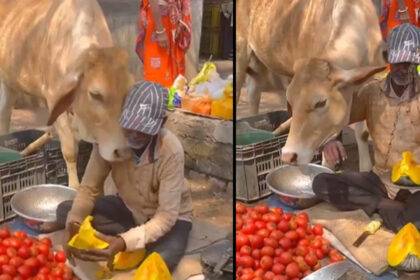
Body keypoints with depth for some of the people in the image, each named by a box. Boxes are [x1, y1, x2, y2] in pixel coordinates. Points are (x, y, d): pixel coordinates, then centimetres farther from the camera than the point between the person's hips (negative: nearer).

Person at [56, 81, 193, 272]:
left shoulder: (171, 151, -32)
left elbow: (166, 216, -32)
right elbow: (89, 187, -12)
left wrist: (125, 242, -46)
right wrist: (74, 224, -31)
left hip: (169, 217, -5)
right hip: (129, 208, 5)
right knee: (64, 212, -13)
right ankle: (139, 245, -9)